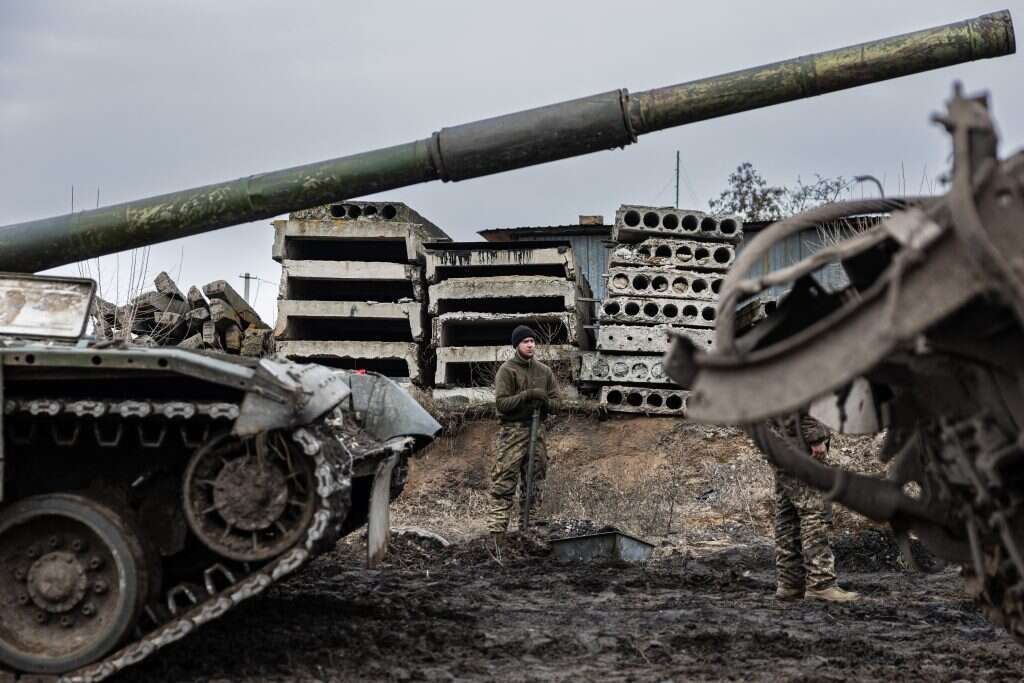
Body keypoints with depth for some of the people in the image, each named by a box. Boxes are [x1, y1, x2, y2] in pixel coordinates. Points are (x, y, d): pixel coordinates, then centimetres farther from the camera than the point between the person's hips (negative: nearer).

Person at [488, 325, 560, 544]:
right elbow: (501, 403, -11)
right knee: (504, 483, -10)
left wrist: (544, 402, -10)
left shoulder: (544, 371, 13)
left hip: (537, 429, 6)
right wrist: (527, 396, -20)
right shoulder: (507, 370, -3)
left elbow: (554, 400, 13)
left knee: (535, 482, 7)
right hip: (512, 430, -6)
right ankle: (497, 531, -13)